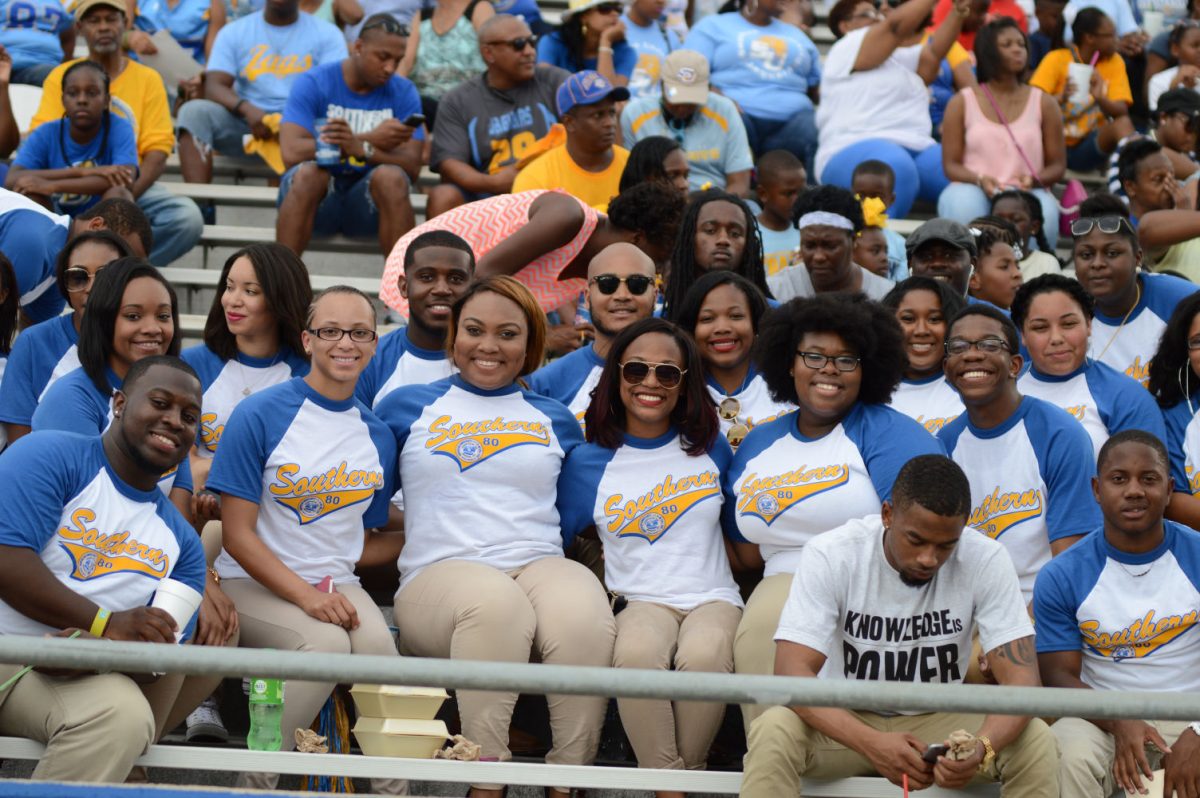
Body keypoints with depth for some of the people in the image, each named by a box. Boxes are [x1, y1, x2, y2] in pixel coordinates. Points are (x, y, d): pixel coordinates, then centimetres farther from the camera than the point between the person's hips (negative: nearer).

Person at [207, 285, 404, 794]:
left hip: (336, 584, 4)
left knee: (378, 646, -29)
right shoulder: (260, 415, -7)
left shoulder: (378, 437, 7)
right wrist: (305, 596, -20)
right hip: (255, 585, -3)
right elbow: (237, 535, -9)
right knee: (326, 642, -32)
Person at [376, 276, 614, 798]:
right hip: (439, 573, -2)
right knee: (495, 602, -40)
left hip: (540, 565, 2)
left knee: (585, 615, -35)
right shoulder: (408, 407, 17)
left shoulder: (554, 419, 22)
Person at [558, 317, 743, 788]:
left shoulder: (710, 447, 11)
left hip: (714, 599, 1)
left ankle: (691, 772, -15)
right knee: (637, 653, -37)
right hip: (640, 602, 0)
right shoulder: (588, 462, 7)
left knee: (704, 655, -36)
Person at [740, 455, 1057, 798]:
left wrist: (981, 748, -41)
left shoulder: (986, 561, -14)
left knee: (1037, 742, -26)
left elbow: (1021, 679, -19)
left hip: (938, 720, 1)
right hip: (845, 720, -1)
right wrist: (872, 743, -42)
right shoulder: (830, 556, -18)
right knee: (773, 733, -32)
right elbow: (792, 672, -26)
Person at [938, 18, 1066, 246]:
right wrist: (979, 180, -16)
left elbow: (1058, 165, 12)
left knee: (1045, 212, -36)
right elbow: (951, 164, 6)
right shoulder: (962, 103, 9)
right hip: (975, 190, -1)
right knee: (963, 205, -38)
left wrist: (1034, 180, -12)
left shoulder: (1043, 103, 12)